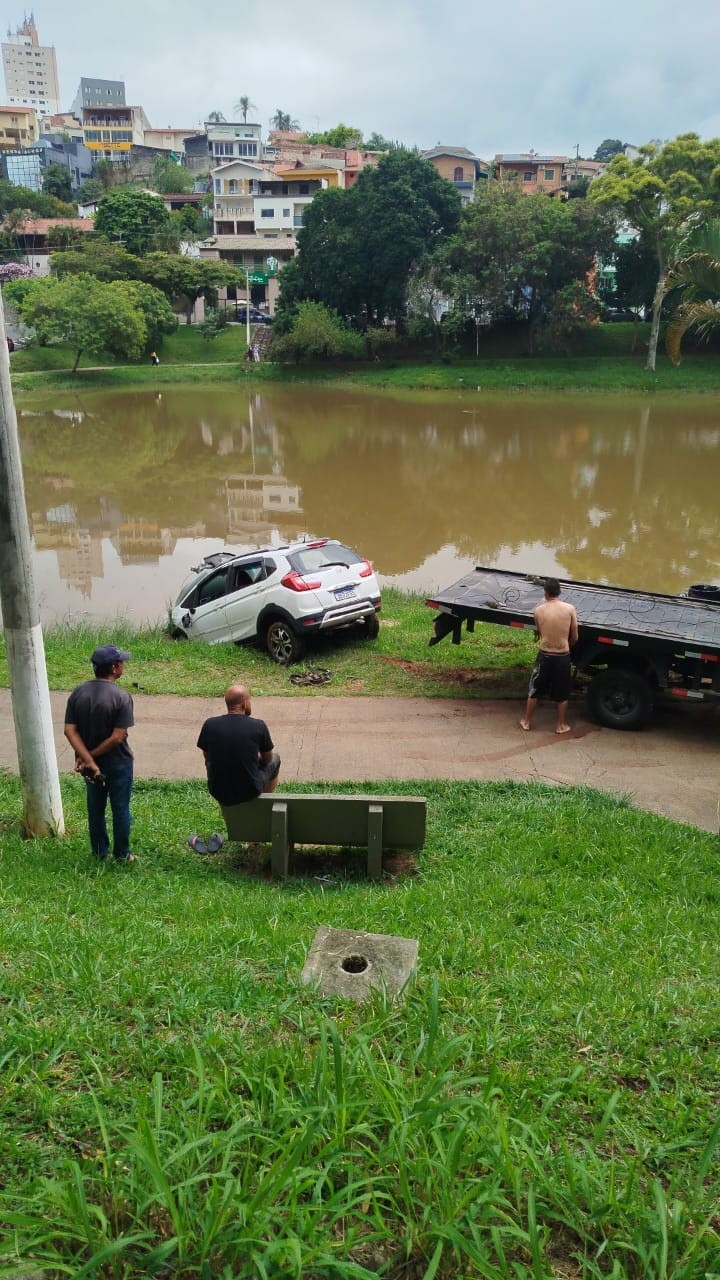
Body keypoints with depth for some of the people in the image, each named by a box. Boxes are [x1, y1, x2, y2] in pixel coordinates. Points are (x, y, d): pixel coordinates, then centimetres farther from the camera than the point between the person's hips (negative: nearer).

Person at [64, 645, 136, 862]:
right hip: (118, 763, -4)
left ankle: (99, 852, 34)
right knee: (120, 809, 12)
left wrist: (88, 759, -16)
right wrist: (90, 756, -14)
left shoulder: (77, 693, -7)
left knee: (95, 808, 20)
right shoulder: (121, 697, -22)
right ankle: (122, 855, 25)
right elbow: (118, 737, -25)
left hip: (91, 763, 4)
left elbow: (70, 731, -13)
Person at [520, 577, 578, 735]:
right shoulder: (570, 609, -8)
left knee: (534, 690, 18)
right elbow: (575, 638, -1)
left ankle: (526, 721, 29)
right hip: (563, 656, 0)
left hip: (544, 655, 0)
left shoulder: (539, 611, -5)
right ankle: (561, 725, 28)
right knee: (562, 694, 17)